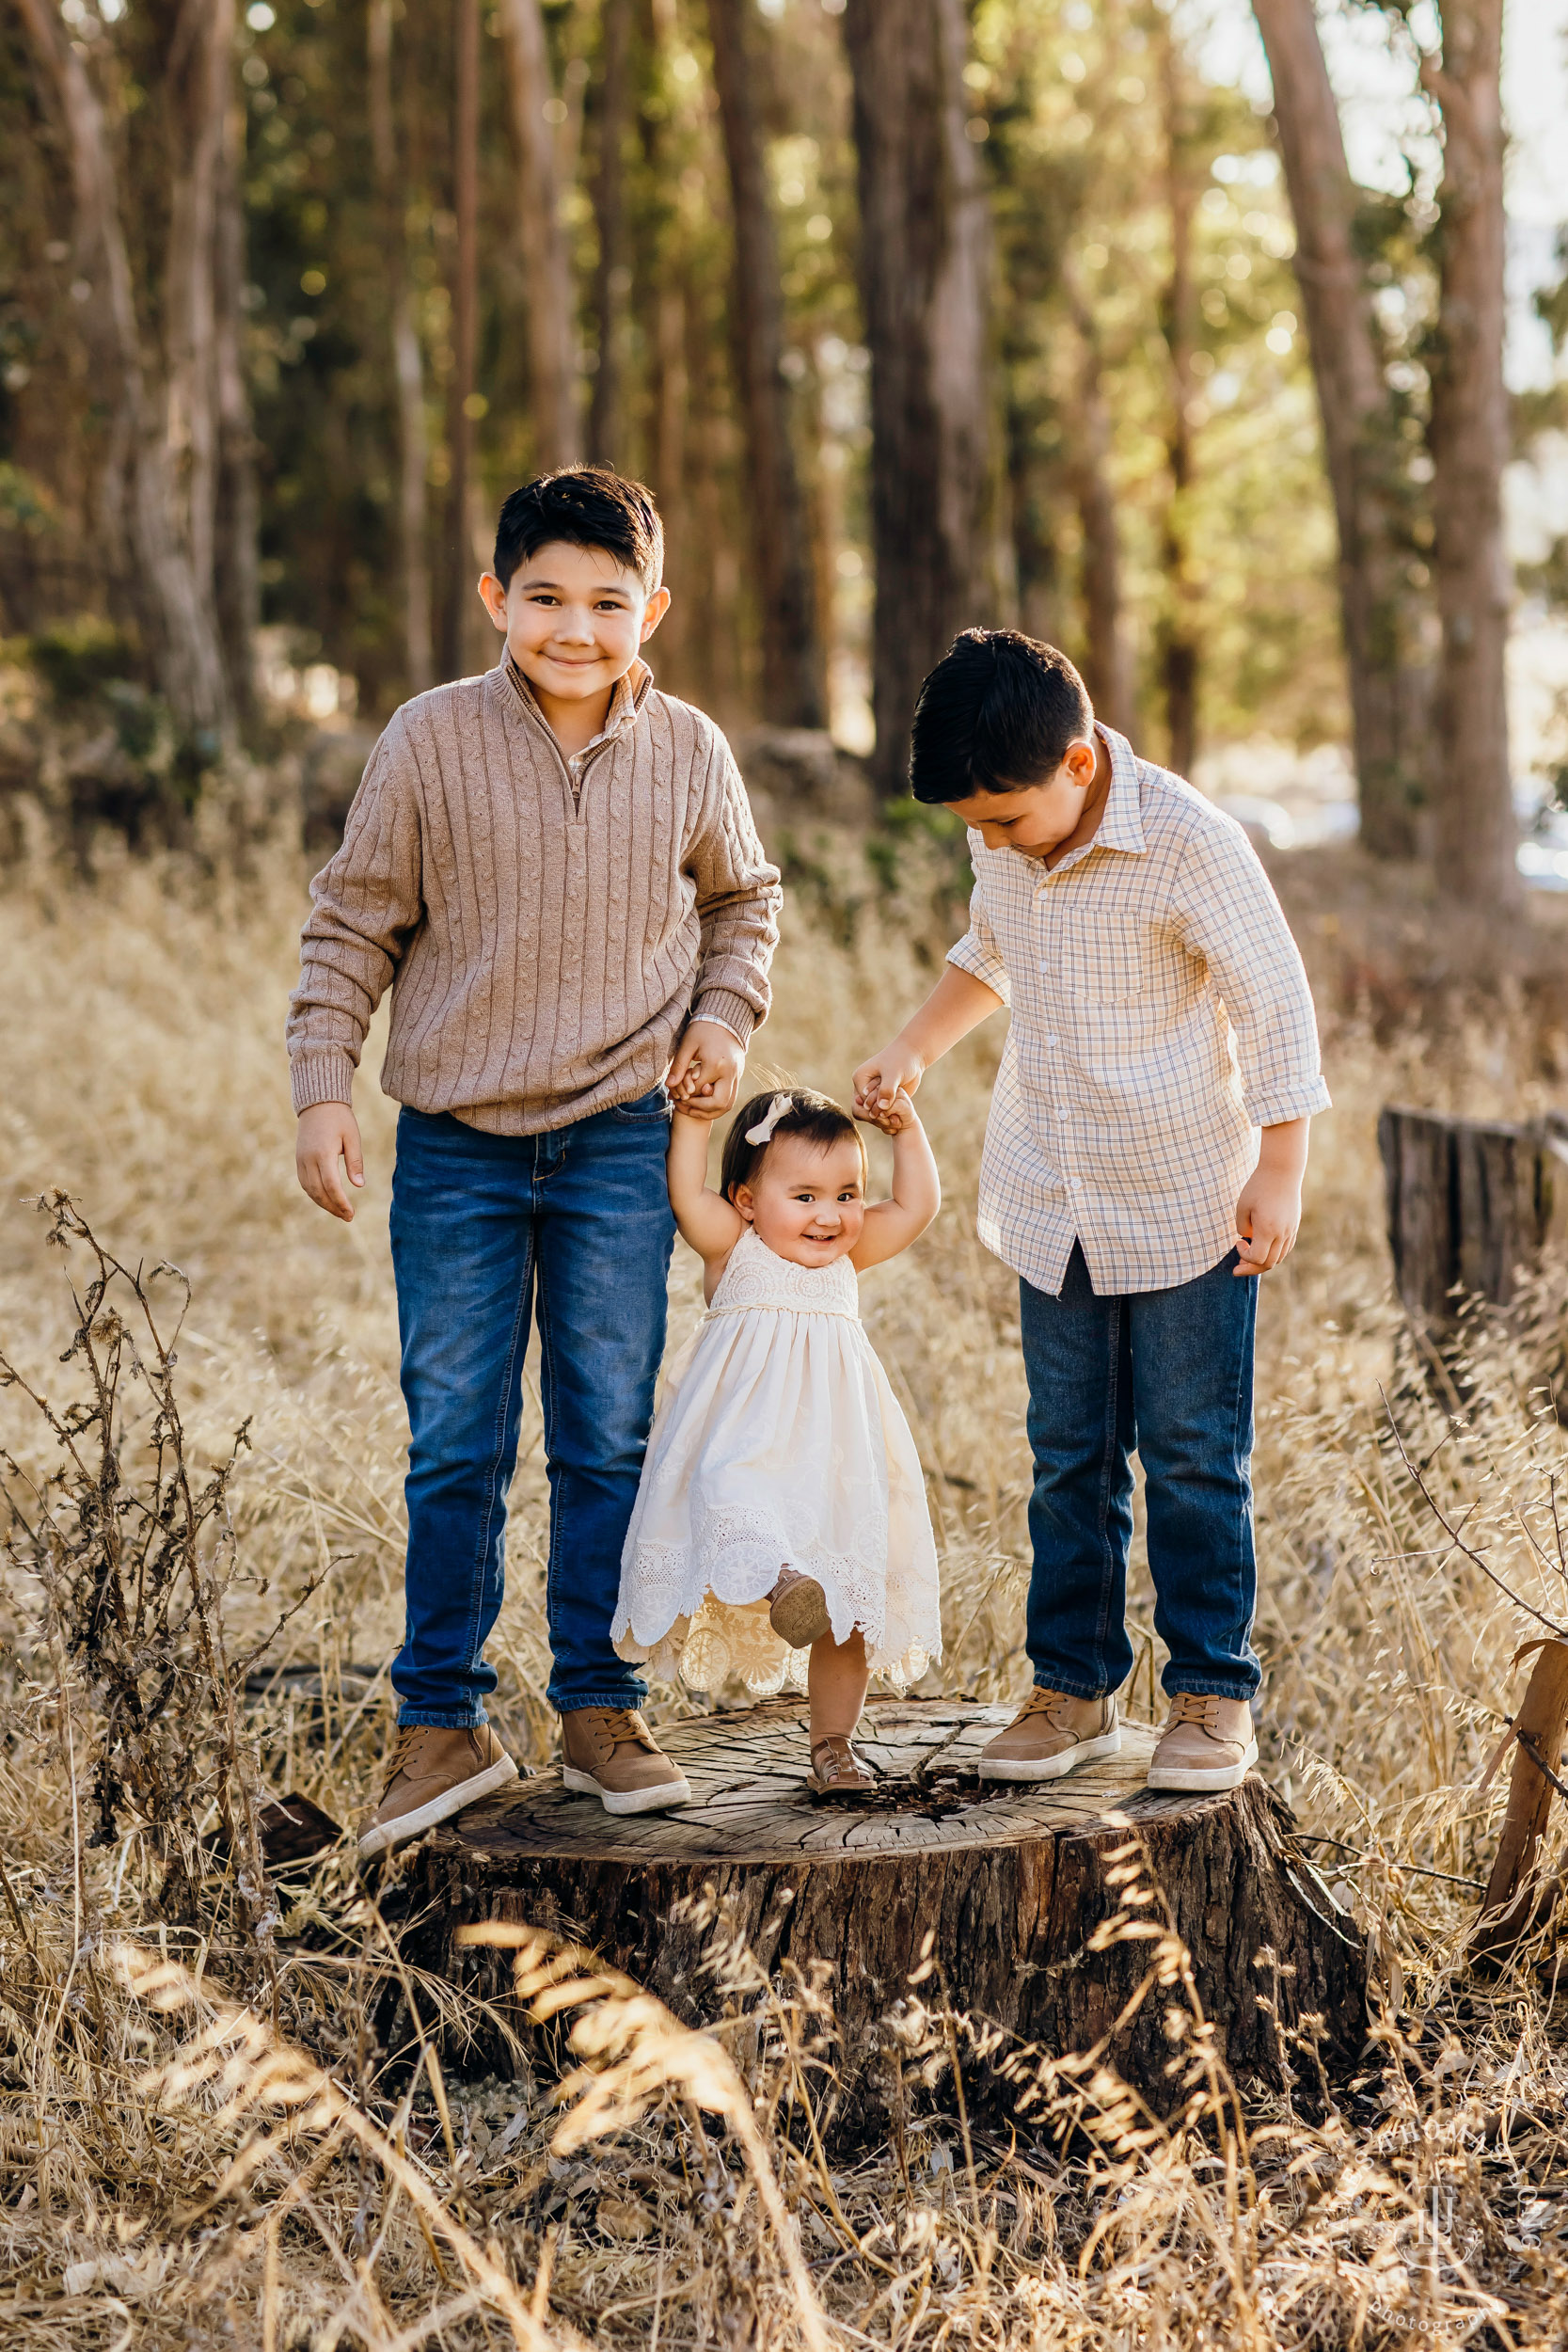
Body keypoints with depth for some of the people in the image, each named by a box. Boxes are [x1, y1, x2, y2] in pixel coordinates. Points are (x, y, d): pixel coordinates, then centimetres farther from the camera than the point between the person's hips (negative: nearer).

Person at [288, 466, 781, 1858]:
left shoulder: (688, 753, 0)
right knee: (455, 1446, 2)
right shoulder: (432, 740, -6)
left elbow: (743, 899, 18)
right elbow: (356, 919, 1)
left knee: (609, 1437, 7)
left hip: (621, 1139, 1)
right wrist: (324, 1086, -4)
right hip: (457, 1140, -1)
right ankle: (441, 1726, 12)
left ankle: (600, 1705, 19)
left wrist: (722, 1017, 2)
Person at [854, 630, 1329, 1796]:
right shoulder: (1005, 835, -3)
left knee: (1195, 1457, 1)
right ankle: (1074, 1684, 18)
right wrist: (913, 1049, 7)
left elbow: (1277, 1005, -12)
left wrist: (1279, 1174, -11)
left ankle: (1215, 1693, 11)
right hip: (1052, 1202, 5)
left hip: (1187, 1203, -5)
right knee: (1070, 1458, 9)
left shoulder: (1187, 842, -21)